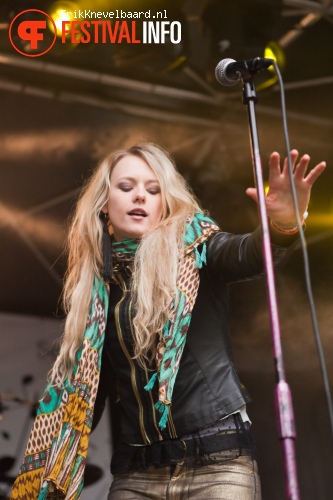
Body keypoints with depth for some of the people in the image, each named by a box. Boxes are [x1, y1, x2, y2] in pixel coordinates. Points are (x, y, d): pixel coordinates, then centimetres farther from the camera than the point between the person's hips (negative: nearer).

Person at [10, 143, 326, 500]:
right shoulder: (98, 287, 11)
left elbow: (247, 255, -19)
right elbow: (87, 388, 15)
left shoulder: (192, 248, 2)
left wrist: (283, 224, -41)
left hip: (218, 460, -3)